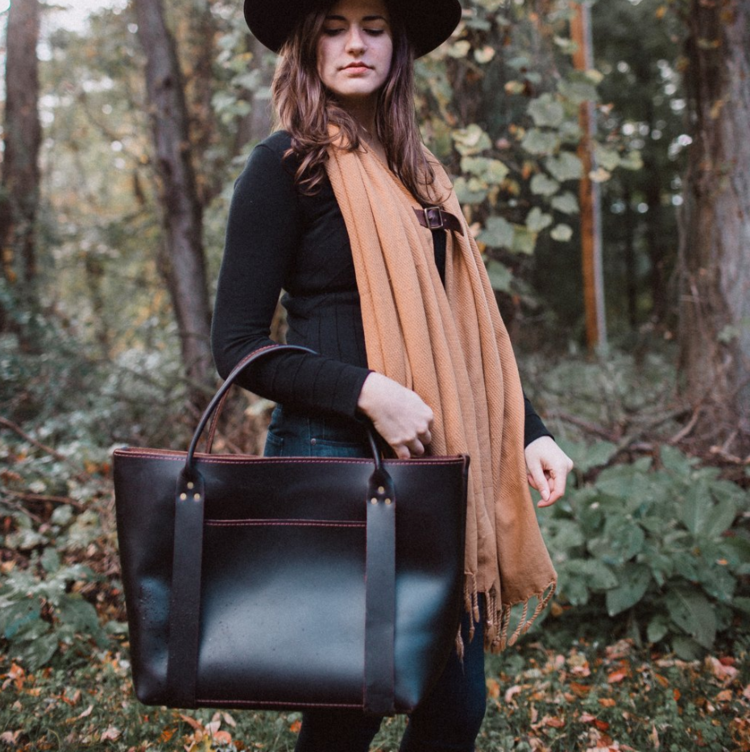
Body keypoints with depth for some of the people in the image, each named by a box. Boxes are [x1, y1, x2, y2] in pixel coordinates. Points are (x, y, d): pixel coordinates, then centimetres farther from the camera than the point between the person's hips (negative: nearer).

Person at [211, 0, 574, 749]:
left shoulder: (413, 171, 15)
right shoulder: (285, 163, -5)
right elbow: (237, 345, -9)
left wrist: (528, 432, 9)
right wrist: (368, 393, -20)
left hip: (440, 461, 6)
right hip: (338, 457, -6)